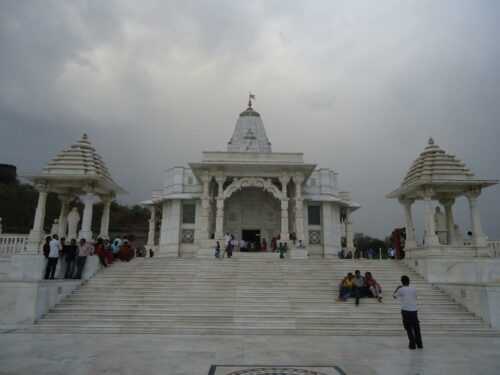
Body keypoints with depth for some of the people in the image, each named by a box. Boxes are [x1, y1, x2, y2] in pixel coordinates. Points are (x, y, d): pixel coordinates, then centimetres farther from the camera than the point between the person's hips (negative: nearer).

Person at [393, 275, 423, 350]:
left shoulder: (401, 290, -6)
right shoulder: (414, 289, 3)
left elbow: (394, 296, 10)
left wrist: (397, 288, 22)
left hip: (405, 311, -3)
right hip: (414, 310, 3)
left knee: (408, 328, 5)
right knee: (416, 328, 14)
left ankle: (412, 344, 4)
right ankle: (419, 344, 20)